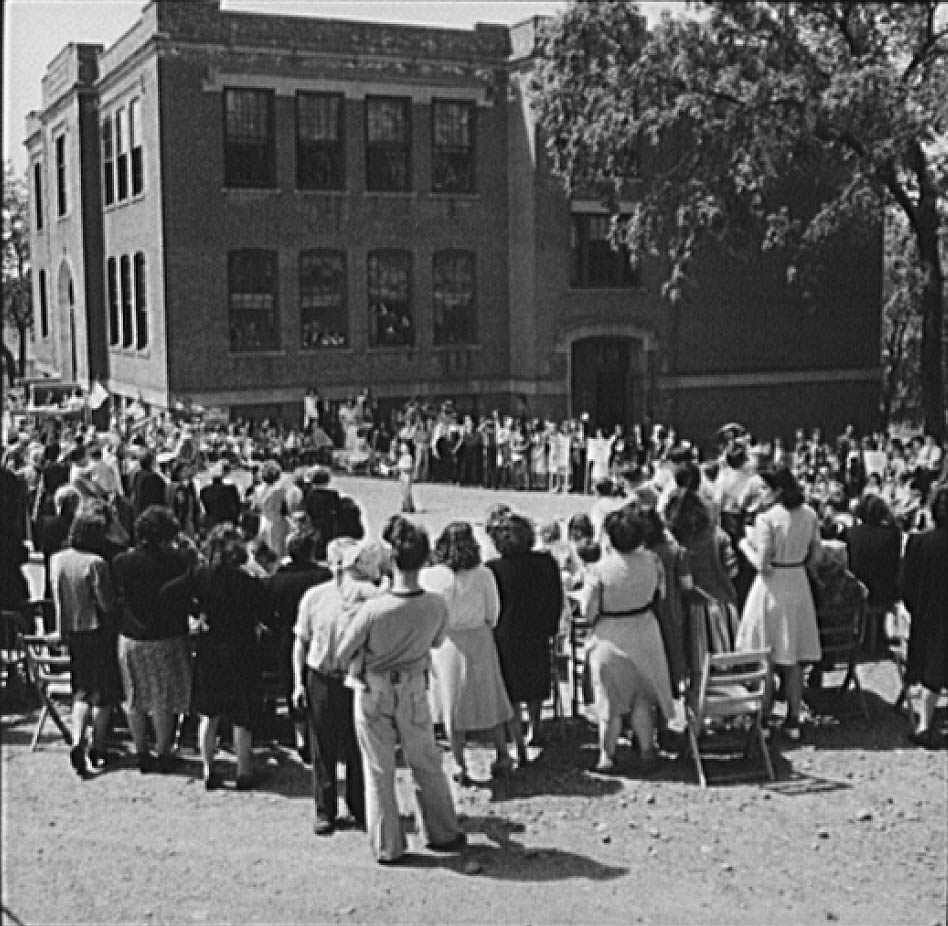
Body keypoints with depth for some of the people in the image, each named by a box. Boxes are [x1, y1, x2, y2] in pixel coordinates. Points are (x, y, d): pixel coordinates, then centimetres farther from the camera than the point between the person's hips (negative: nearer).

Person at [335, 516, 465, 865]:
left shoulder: (373, 609, -28)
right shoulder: (437, 607, -20)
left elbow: (343, 654, -13)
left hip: (374, 691, -2)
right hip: (414, 690, 2)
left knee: (378, 770, 12)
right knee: (427, 764, 19)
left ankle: (387, 846, 19)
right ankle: (445, 834, 28)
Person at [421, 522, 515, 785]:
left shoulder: (429, 576, -14)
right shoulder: (483, 575, -13)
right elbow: (493, 614, -2)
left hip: (445, 642, 0)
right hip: (479, 639, 0)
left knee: (453, 703, 12)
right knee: (490, 696, 18)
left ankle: (459, 765, 15)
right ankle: (502, 755, 25)